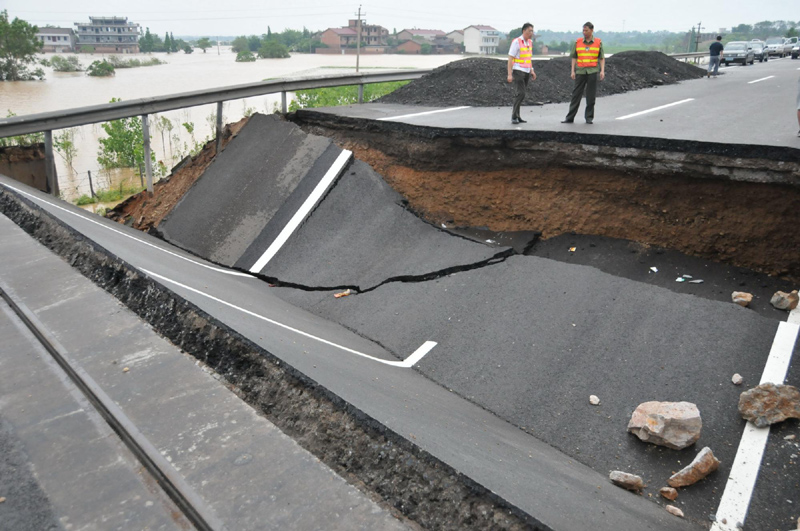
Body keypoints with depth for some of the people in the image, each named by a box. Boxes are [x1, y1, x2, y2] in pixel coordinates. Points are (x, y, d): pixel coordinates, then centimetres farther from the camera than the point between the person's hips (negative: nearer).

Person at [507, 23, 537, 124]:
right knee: (520, 94, -16)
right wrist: (509, 74, -18)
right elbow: (510, 58, -13)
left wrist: (532, 70, 15)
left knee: (520, 95, 8)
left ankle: (516, 117, 13)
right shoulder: (516, 42, -10)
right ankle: (514, 116, -9)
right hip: (517, 71, -7)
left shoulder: (530, 42, 13)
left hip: (526, 72, 7)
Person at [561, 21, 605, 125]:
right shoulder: (577, 42, 6)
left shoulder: (598, 43, 5)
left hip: (592, 71, 0)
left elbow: (602, 58, 7)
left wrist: (602, 71, -4)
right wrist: (573, 71, 1)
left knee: (591, 96, 2)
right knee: (576, 94, 0)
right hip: (580, 71, 0)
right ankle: (570, 117, 2)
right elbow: (574, 57, 9)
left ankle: (589, 117, 11)